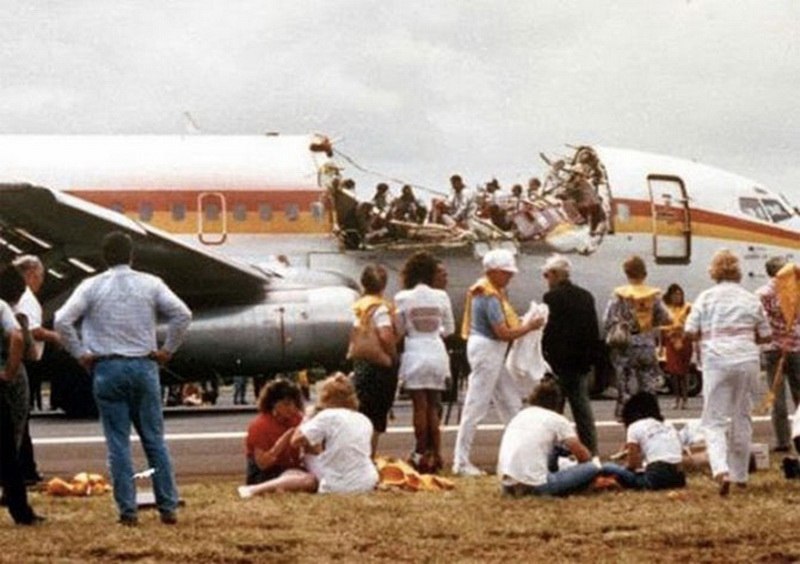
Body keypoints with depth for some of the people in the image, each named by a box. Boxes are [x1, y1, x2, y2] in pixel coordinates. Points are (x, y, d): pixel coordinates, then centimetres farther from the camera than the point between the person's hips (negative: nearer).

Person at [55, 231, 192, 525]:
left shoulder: (92, 286, 0)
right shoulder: (150, 284, 2)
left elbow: (63, 320, -9)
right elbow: (182, 314, -6)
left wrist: (80, 354, 0)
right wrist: (167, 350, 3)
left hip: (107, 368, -1)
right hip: (144, 367, 1)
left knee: (118, 443, 2)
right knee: (154, 440, 7)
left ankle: (128, 511, -1)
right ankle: (168, 508, 6)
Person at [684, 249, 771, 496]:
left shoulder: (706, 297, -1)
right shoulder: (751, 300, 6)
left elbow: (690, 331, -4)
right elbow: (765, 335, 11)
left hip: (717, 361, -2)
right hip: (748, 360, 3)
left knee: (714, 420, 0)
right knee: (742, 417, 15)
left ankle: (721, 469, -23)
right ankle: (739, 473, 21)